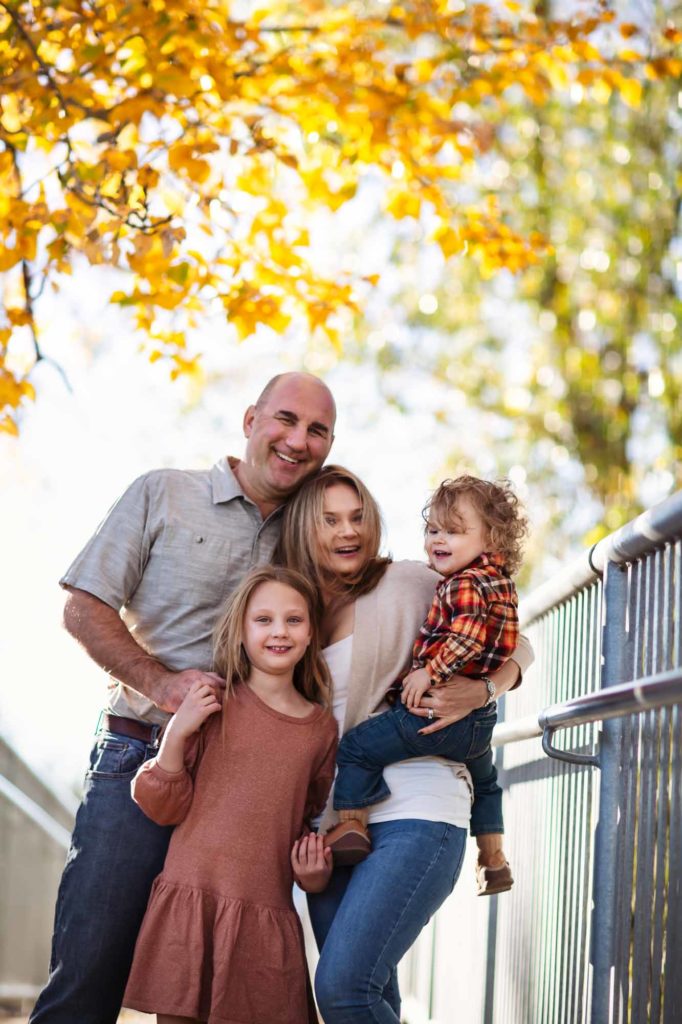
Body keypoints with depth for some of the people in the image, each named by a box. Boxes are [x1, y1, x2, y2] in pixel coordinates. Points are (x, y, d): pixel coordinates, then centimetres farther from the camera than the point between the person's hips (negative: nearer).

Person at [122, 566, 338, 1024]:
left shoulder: (322, 728, 8)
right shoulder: (214, 703, 0)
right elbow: (165, 809, 0)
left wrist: (314, 871, 4)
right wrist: (175, 735, -13)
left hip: (266, 916, 2)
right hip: (190, 899, -2)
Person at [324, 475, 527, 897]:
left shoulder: (463, 583, -16)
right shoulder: (500, 581, 14)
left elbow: (468, 635, -32)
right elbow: (513, 650, 23)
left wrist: (430, 673, -30)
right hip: (481, 719, 10)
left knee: (358, 746, -2)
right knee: (483, 779, 34)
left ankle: (351, 826, -6)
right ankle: (494, 860, 42)